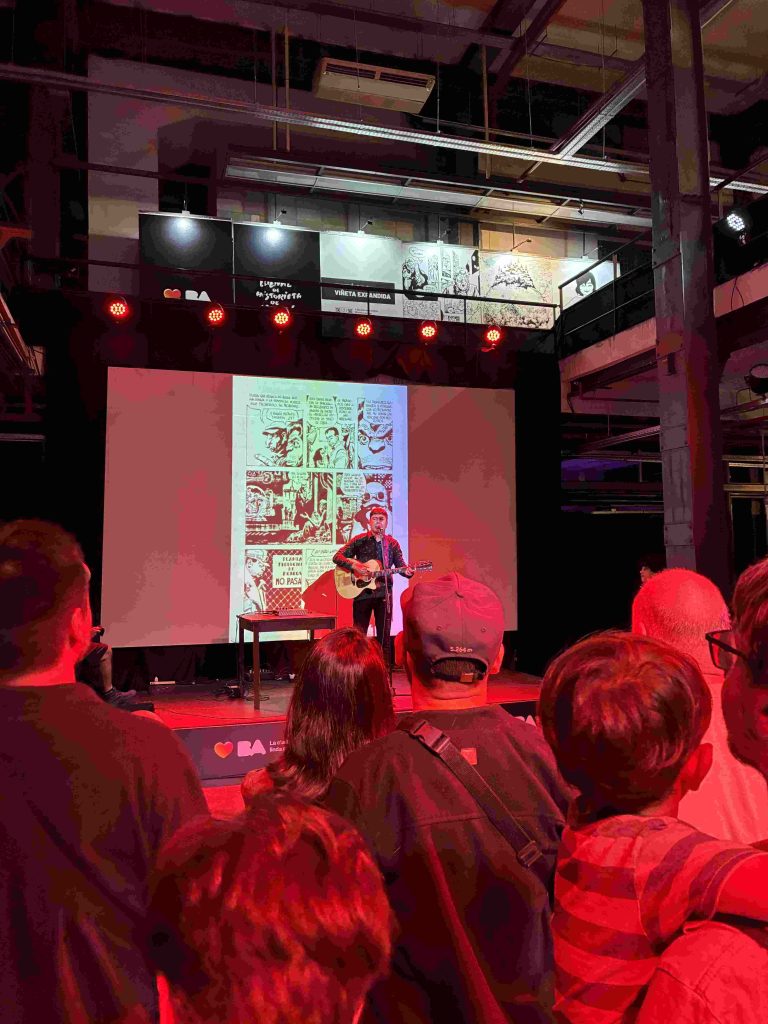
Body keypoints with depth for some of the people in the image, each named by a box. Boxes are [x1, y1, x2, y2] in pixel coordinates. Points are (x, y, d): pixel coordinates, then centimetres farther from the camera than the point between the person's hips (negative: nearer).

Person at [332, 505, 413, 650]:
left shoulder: (392, 543, 6)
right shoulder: (360, 540, -1)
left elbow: (400, 565, 4)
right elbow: (337, 557, -5)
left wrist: (407, 571, -19)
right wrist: (354, 565, -20)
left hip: (384, 593, 2)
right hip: (362, 592, -2)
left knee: (384, 634, 7)